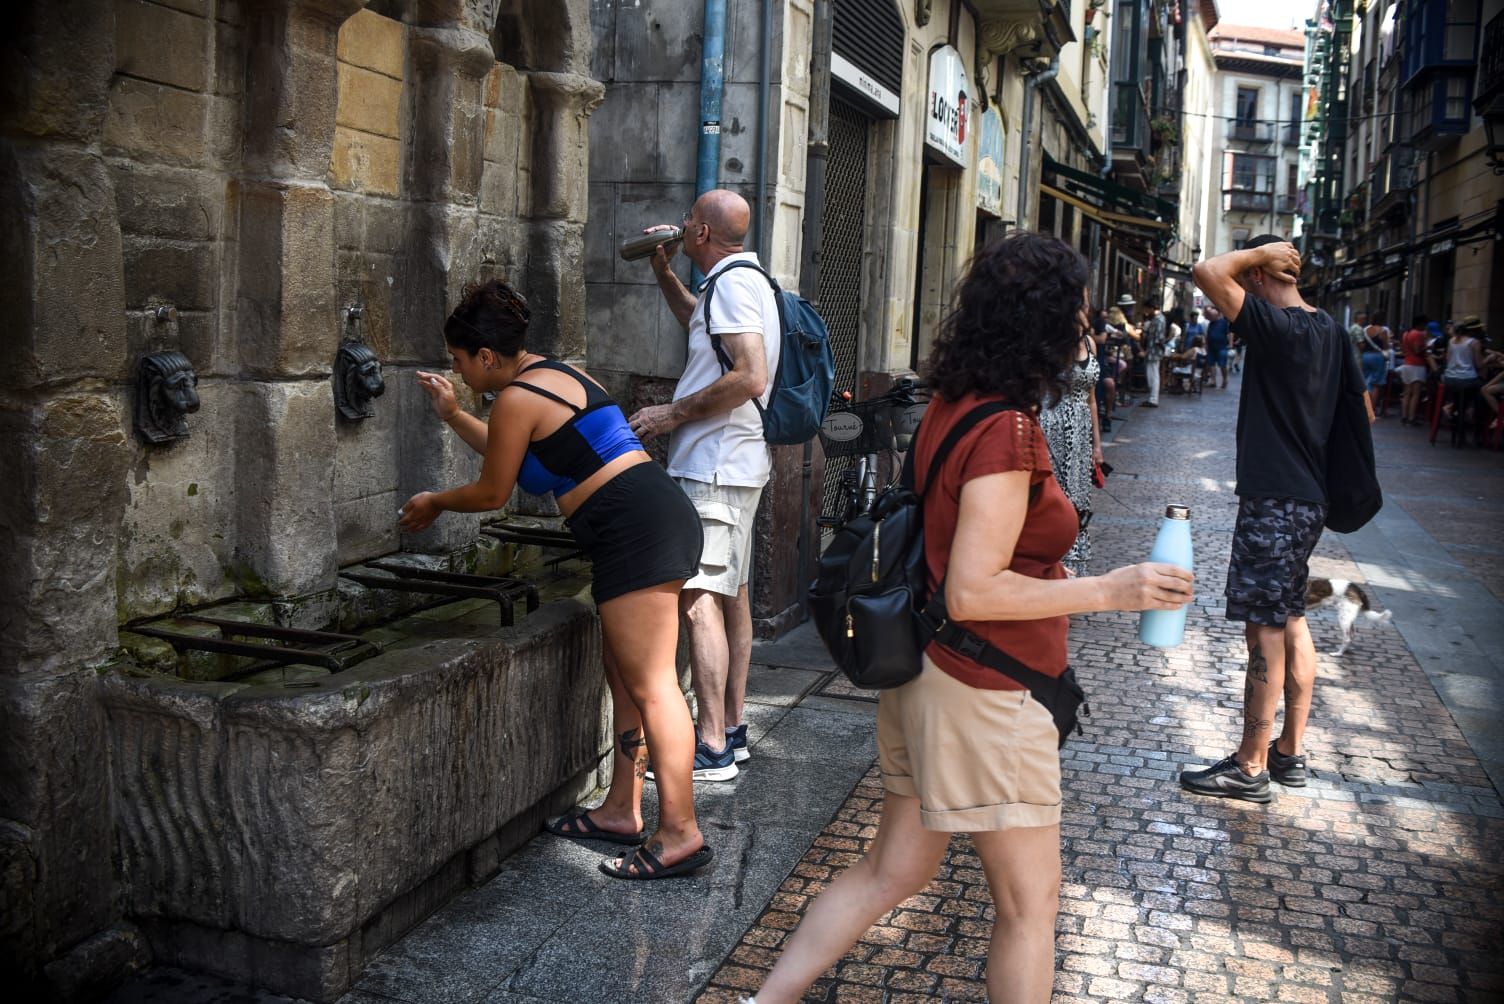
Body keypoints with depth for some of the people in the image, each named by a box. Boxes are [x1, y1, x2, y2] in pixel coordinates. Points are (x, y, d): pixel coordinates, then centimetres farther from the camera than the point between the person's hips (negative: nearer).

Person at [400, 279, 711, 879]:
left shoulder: (516, 399, -8)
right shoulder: (556, 374, 21)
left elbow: (491, 492, 3)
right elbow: (511, 451, 37)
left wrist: (434, 504, 21)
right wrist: (452, 415, 37)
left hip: (634, 532, -10)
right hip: (656, 516, 11)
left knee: (650, 686, -8)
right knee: (626, 678, 15)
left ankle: (680, 834, -5)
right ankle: (622, 811, 24)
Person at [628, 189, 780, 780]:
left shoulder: (733, 283, -14)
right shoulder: (746, 280, 19)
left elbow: (751, 378, -25)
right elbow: (701, 324, 40)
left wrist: (675, 414, -18)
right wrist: (663, 272, 30)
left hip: (714, 466, -11)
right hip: (737, 463, 11)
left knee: (699, 598, -13)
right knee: (731, 594, 14)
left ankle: (712, 749, -12)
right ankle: (732, 730, 23)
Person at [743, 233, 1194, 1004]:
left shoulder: (950, 407, 6)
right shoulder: (1006, 433, -22)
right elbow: (972, 592, -25)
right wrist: (1109, 592, -22)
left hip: (930, 674, 9)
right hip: (984, 695, -9)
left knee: (892, 871, 20)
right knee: (1030, 903, 9)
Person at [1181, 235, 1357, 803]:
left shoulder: (1276, 325, -18)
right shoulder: (1331, 333, 10)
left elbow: (1208, 272, -28)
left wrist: (1260, 251, -11)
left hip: (1273, 502, -10)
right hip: (1310, 498, 10)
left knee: (1265, 632, -3)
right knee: (1293, 623, 16)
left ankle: (1250, 768, 5)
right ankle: (1291, 751, 26)